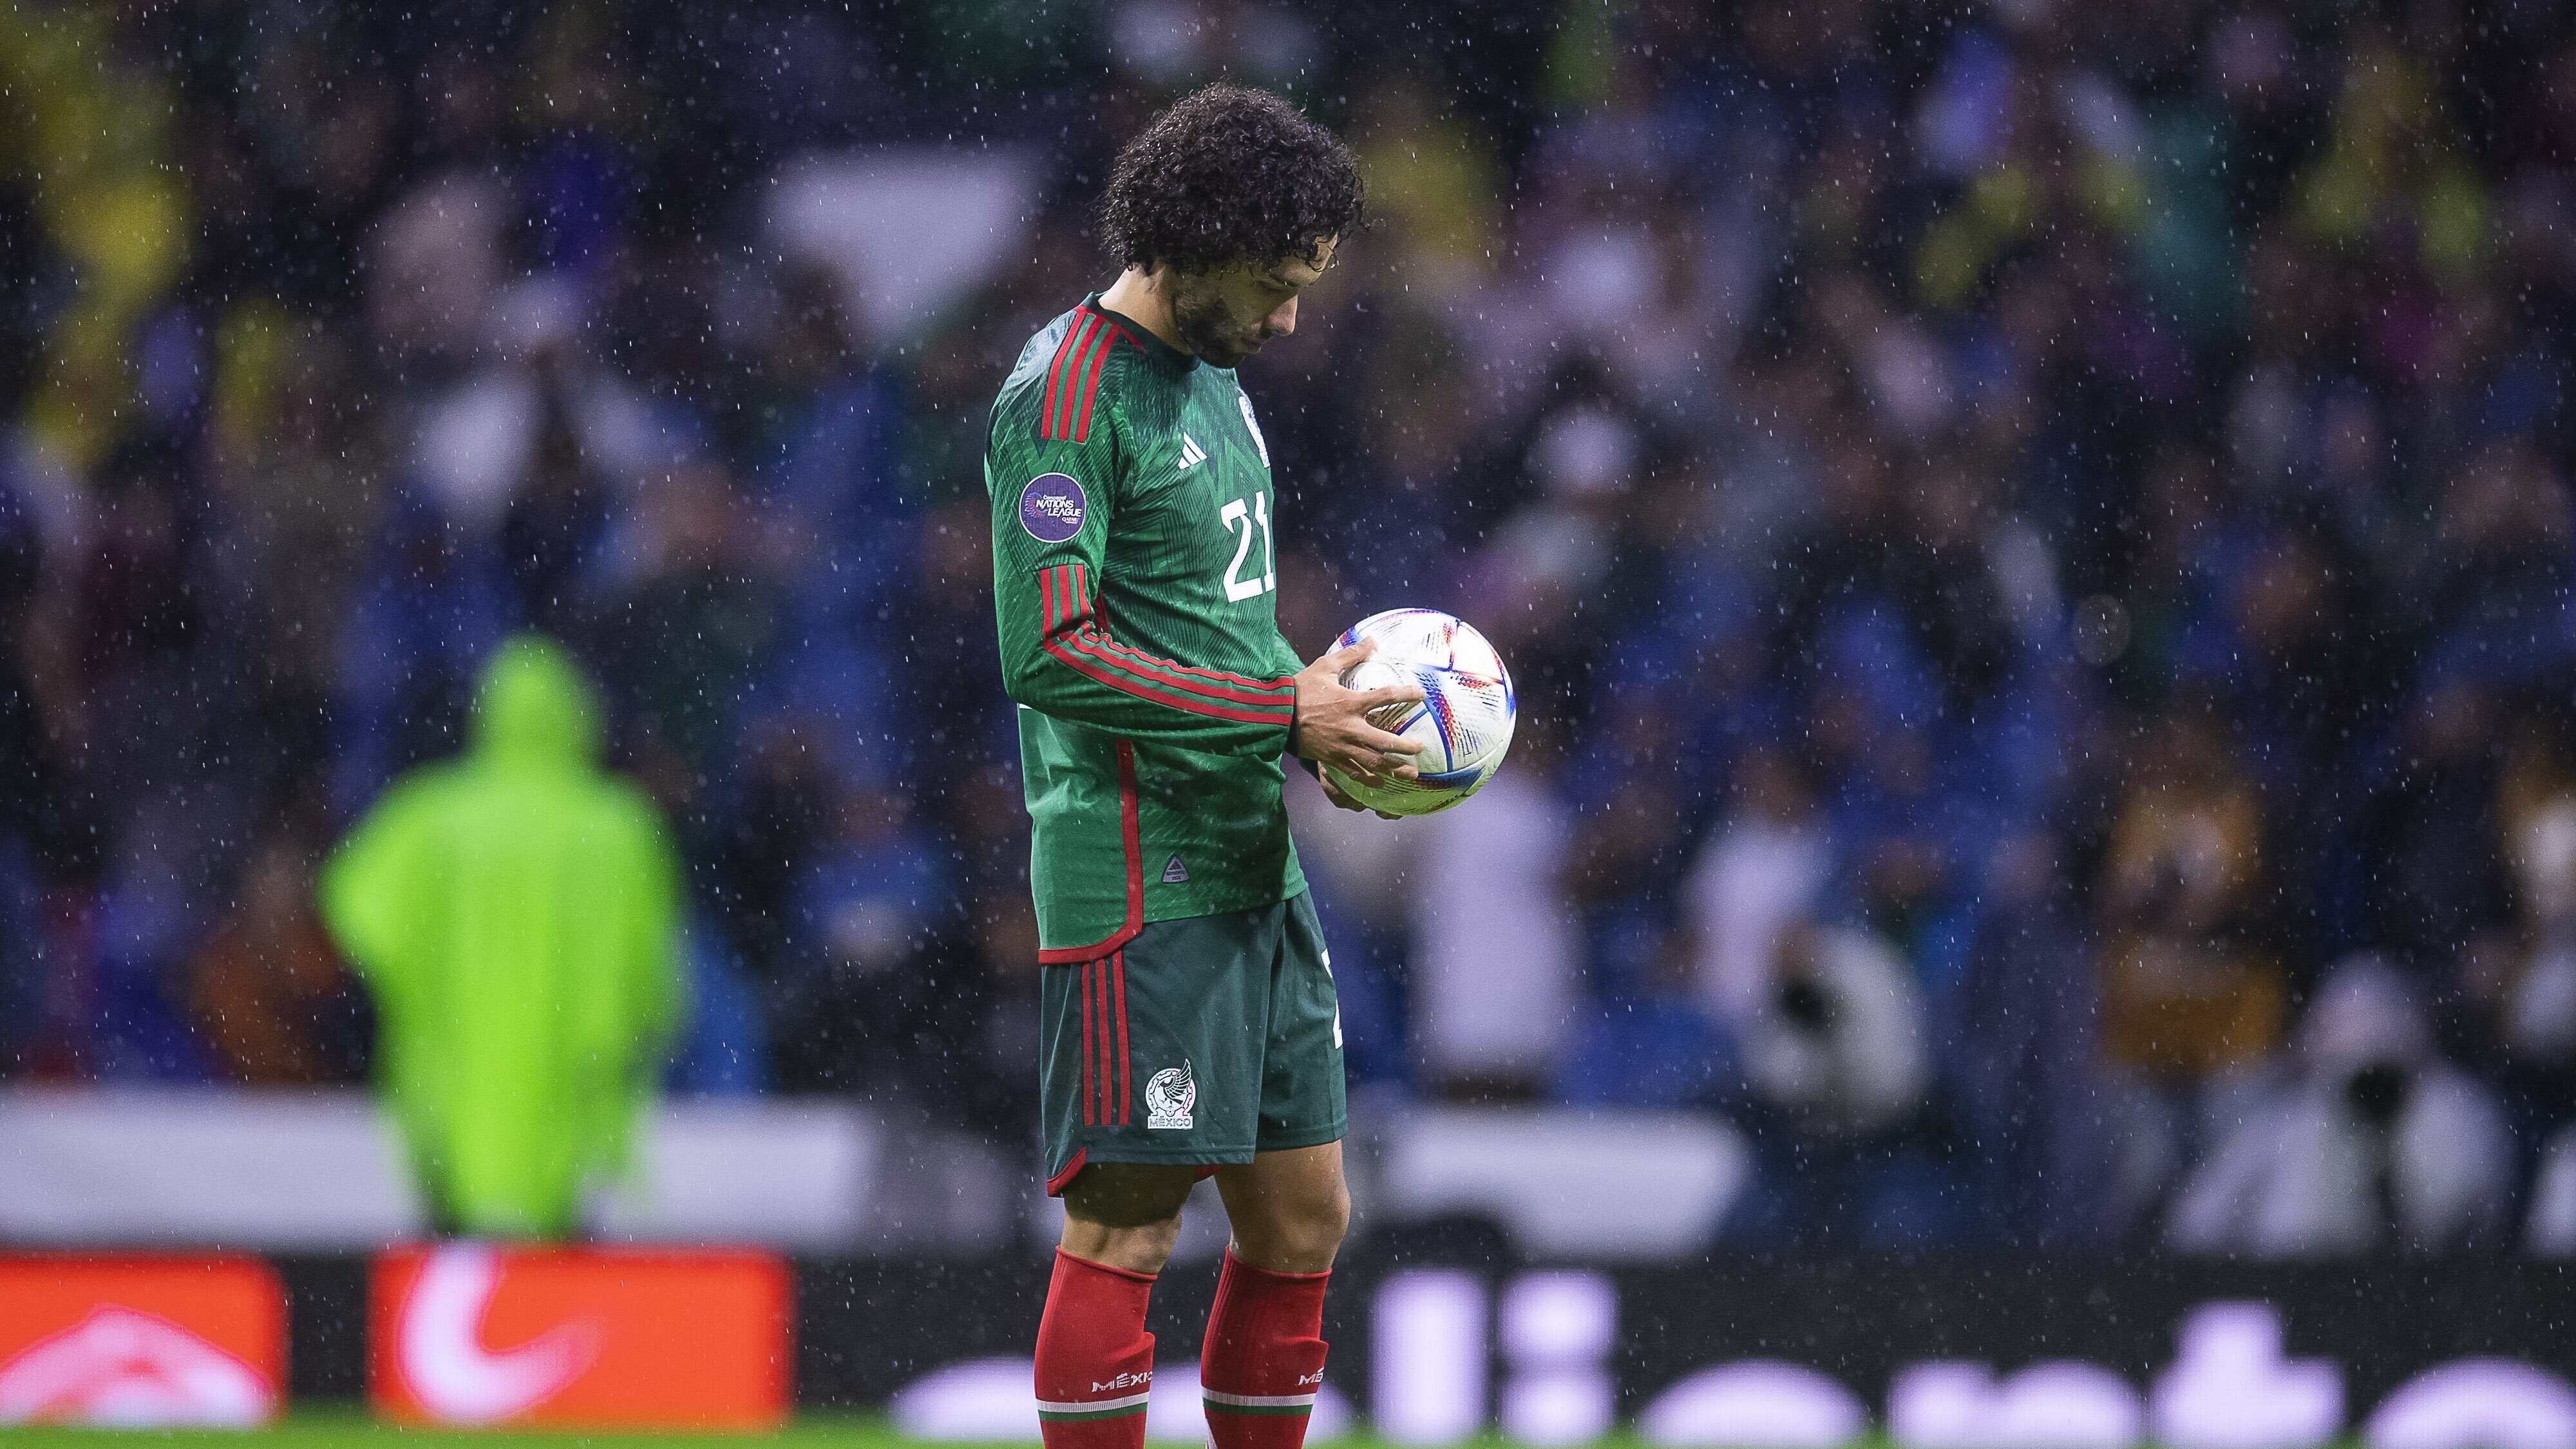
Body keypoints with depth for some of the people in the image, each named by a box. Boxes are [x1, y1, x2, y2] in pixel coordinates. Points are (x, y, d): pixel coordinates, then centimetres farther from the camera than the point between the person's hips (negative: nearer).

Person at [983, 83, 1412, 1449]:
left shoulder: (1213, 374, 17)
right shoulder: (1066, 396, -13)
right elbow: (1051, 656, -20)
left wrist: (1325, 702, 6)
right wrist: (1281, 711, -18)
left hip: (1254, 864, 9)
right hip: (1138, 870, -9)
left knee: (1302, 1221, 10)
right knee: (1126, 1224, -7)